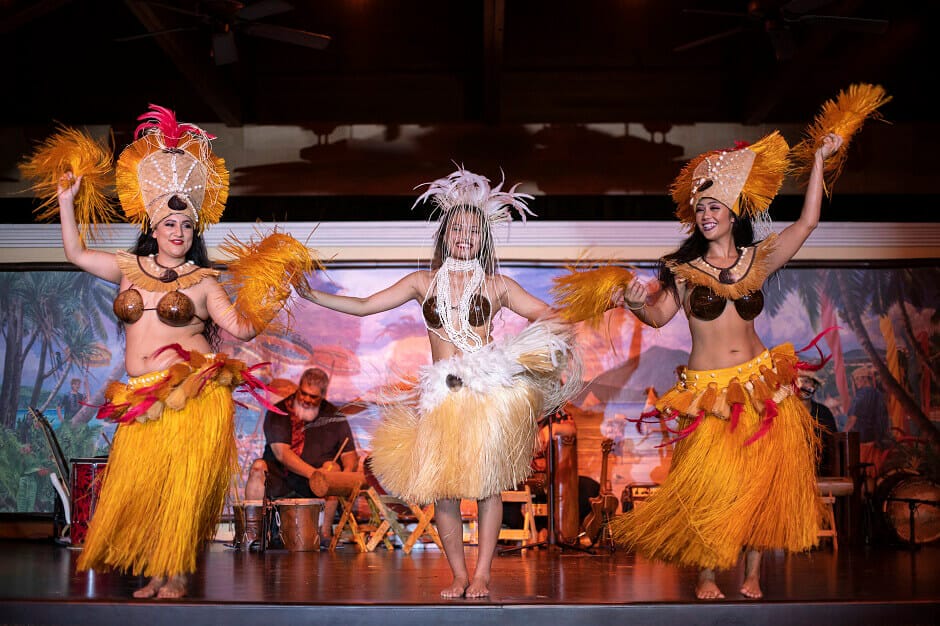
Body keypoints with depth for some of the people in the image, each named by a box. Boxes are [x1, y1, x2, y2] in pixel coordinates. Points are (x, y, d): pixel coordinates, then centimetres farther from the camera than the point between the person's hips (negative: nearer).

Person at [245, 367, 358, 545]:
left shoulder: (334, 418, -2)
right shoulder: (278, 413, -8)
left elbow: (351, 456, -4)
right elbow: (281, 452, -20)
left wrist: (347, 474, -29)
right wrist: (313, 473, -34)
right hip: (278, 481, -1)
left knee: (333, 467, -27)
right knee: (259, 467, -26)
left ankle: (325, 531, -23)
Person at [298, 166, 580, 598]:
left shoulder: (497, 285, 10)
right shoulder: (424, 282, 13)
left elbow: (548, 316, 14)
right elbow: (364, 306, 12)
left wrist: (559, 336, -7)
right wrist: (309, 294, 5)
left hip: (490, 391, -1)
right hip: (442, 396, 1)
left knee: (487, 483, -2)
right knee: (443, 488, -1)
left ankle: (481, 574, 9)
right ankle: (458, 575, 12)